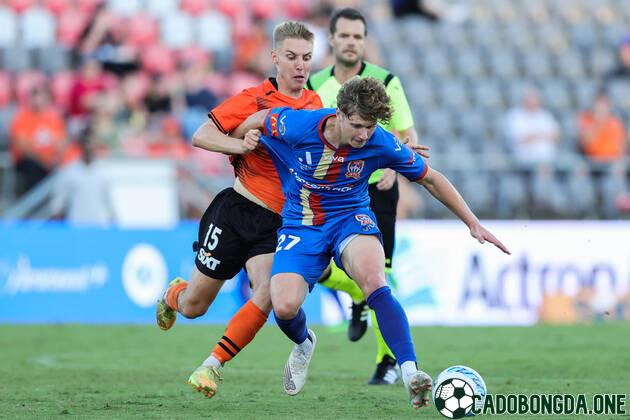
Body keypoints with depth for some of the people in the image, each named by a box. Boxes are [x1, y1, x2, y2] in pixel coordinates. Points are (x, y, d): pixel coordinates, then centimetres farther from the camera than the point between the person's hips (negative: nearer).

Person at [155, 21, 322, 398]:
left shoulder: (315, 104, 7)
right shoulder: (255, 100, -9)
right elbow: (201, 136, -12)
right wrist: (241, 146, -27)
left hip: (278, 223, 3)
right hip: (237, 211, -3)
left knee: (268, 294, -23)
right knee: (193, 307, 8)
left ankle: (212, 367, -11)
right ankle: (173, 294, 46)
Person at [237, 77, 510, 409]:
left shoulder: (382, 144, -17)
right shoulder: (297, 126, -22)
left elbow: (431, 179, -2)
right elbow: (258, 119, 2)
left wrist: (473, 224, -1)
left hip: (351, 218, 0)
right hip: (300, 224, 0)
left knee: (373, 279, -34)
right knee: (285, 307, -20)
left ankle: (410, 373, -38)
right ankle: (304, 344, 20)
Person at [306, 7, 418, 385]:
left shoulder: (385, 82, -6)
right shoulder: (315, 86, 3)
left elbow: (409, 136, -6)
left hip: (376, 189, -3)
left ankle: (390, 360, 6)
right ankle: (358, 298, 26)